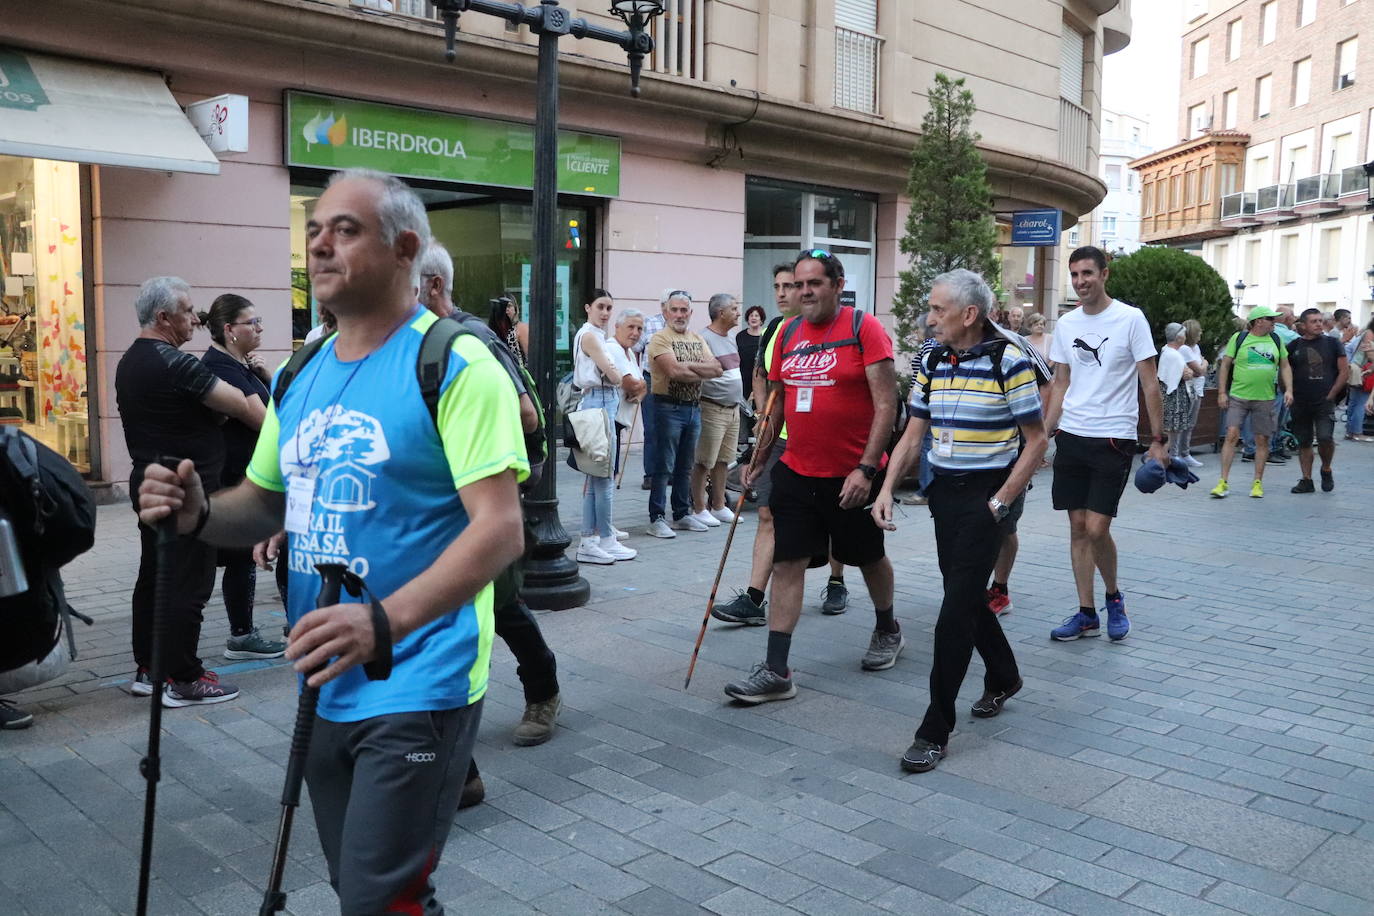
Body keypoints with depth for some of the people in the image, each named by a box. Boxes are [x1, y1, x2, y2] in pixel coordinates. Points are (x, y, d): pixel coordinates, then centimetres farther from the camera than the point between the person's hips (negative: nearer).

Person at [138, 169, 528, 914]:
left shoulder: (454, 363, -15)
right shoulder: (301, 374, 9)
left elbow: (500, 528, -23)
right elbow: (265, 505, 17)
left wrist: (385, 622, -36)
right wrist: (198, 515, -6)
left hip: (417, 690, -7)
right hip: (322, 686, 8)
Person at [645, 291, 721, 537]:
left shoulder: (698, 340, 14)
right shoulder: (660, 339, -7)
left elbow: (717, 369, 1)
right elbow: (674, 371, -21)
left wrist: (688, 365, -12)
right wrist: (701, 371, -8)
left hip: (694, 408, 7)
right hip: (669, 408, -7)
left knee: (685, 467, 14)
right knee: (664, 466, -5)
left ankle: (682, 514, 23)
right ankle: (656, 518, 0)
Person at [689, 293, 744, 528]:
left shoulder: (730, 339, 16)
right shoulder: (704, 339, -13)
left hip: (733, 408, 9)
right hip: (712, 409, -9)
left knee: (723, 460, 14)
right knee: (704, 462, -2)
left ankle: (718, 505, 22)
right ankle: (699, 508, 6)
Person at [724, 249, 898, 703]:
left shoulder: (864, 329, -10)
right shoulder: (787, 333, 6)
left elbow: (886, 403, -14)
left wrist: (866, 469, -20)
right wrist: (759, 457, 12)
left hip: (852, 475, -4)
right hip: (796, 472, 4)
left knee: (869, 557, 16)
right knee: (786, 563, -1)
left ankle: (887, 630, 43)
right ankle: (776, 671, 3)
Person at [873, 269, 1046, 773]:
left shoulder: (1009, 361, -12)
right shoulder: (931, 364, 6)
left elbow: (1036, 439, -8)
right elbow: (913, 434, 9)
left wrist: (1001, 502, -12)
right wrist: (886, 490, -2)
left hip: (987, 492, -6)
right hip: (944, 489, 7)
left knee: (957, 608, -9)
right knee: (964, 595, 16)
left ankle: (935, 730, -3)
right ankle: (1003, 678, 42)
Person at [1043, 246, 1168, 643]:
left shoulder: (1130, 319, -6)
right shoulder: (1066, 324, 9)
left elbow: (1149, 384, -5)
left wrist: (1158, 439, -7)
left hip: (1114, 438, -5)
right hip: (1071, 436, 5)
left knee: (1096, 529, -9)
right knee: (1078, 527, 7)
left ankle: (1114, 597, 18)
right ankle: (1086, 614, 16)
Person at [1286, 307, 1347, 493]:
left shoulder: (1332, 343, 4)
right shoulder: (1294, 346, 6)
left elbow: (1343, 371, 4)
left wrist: (1331, 395, -2)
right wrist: (1289, 394, 3)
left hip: (1325, 401, -2)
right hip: (1300, 403, 2)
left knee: (1325, 437, -17)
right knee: (1304, 443, 6)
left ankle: (1326, 470, 9)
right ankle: (1306, 480, 14)